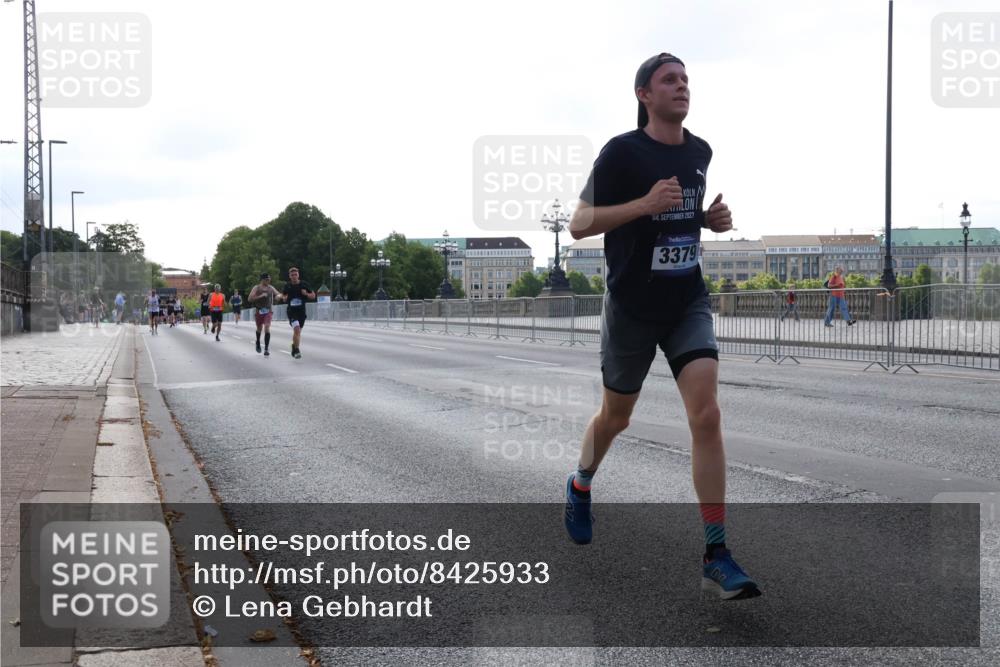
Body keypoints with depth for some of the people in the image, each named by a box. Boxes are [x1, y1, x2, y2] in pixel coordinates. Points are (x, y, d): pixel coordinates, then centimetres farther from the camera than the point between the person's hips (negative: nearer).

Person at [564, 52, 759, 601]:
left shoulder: (701, 152, 6)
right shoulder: (622, 152, -11)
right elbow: (579, 224, -14)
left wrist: (717, 218, 0)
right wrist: (645, 203, -26)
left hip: (688, 303, 3)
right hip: (632, 306, -3)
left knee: (707, 416, -13)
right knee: (616, 417, 14)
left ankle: (715, 556, -10)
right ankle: (580, 487, 47)